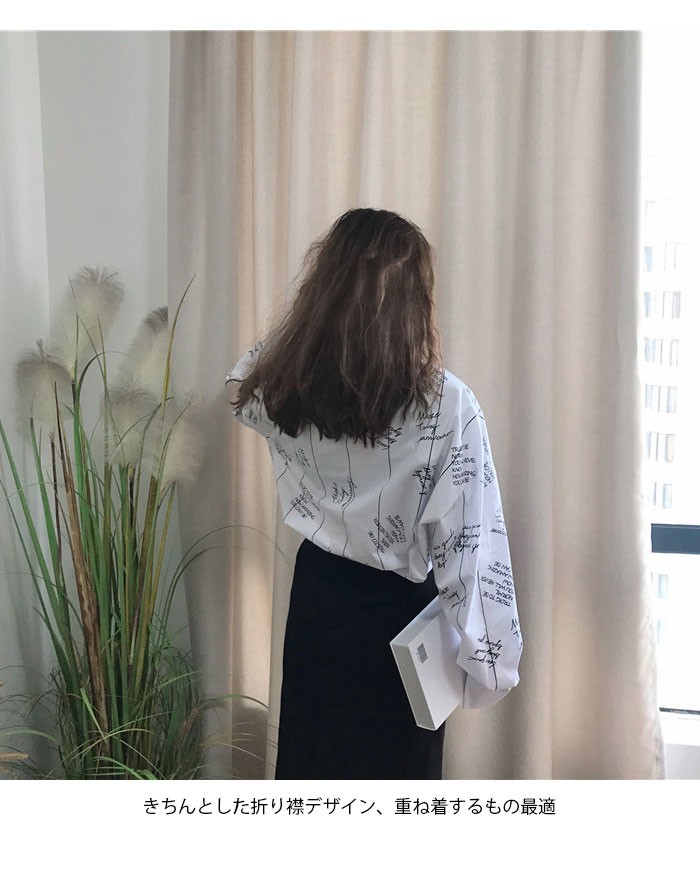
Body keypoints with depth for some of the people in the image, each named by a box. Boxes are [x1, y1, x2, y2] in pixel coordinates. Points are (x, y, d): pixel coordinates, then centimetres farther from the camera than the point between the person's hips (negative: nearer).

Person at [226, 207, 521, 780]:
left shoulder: (284, 387, -12)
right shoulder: (447, 405, -23)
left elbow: (244, 385, 15)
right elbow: (471, 544, -21)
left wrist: (311, 308, 13)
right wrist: (488, 656, -10)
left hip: (317, 599, 4)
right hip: (397, 614, -4)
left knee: (312, 758, 22)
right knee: (395, 772, 15)